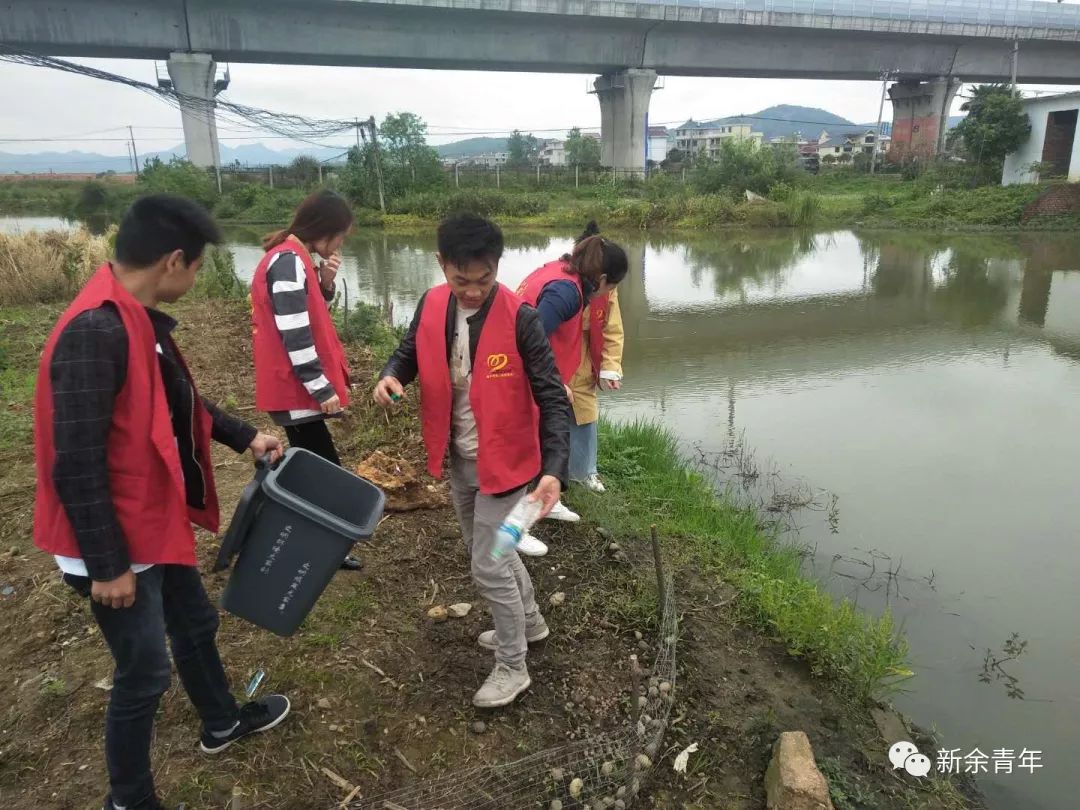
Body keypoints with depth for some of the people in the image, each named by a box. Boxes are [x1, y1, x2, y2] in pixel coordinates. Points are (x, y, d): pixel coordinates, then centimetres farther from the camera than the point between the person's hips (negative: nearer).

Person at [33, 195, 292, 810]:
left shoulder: (138, 319, 2)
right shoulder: (94, 334, -29)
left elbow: (177, 402, 17)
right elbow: (77, 467, -28)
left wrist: (244, 437, 19)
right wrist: (107, 566, -21)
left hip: (158, 521, 9)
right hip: (117, 543, -9)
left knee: (194, 625, 25)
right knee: (145, 670, 8)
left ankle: (223, 722, 50)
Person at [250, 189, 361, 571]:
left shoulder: (292, 258, 12)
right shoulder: (290, 261, -18)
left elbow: (309, 315, 17)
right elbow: (295, 334, -23)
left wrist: (326, 281, 1)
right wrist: (322, 388, -19)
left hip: (297, 388, 10)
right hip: (296, 389, -10)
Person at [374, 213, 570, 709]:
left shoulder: (518, 319, -22)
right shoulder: (431, 306, -6)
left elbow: (552, 399, -22)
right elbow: (410, 352, 11)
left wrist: (554, 469, -34)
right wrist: (392, 376, -14)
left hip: (503, 462, -6)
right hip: (458, 460, 7)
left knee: (488, 567, 1)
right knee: (487, 551, 23)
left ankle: (512, 667, 24)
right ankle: (529, 621, 48)